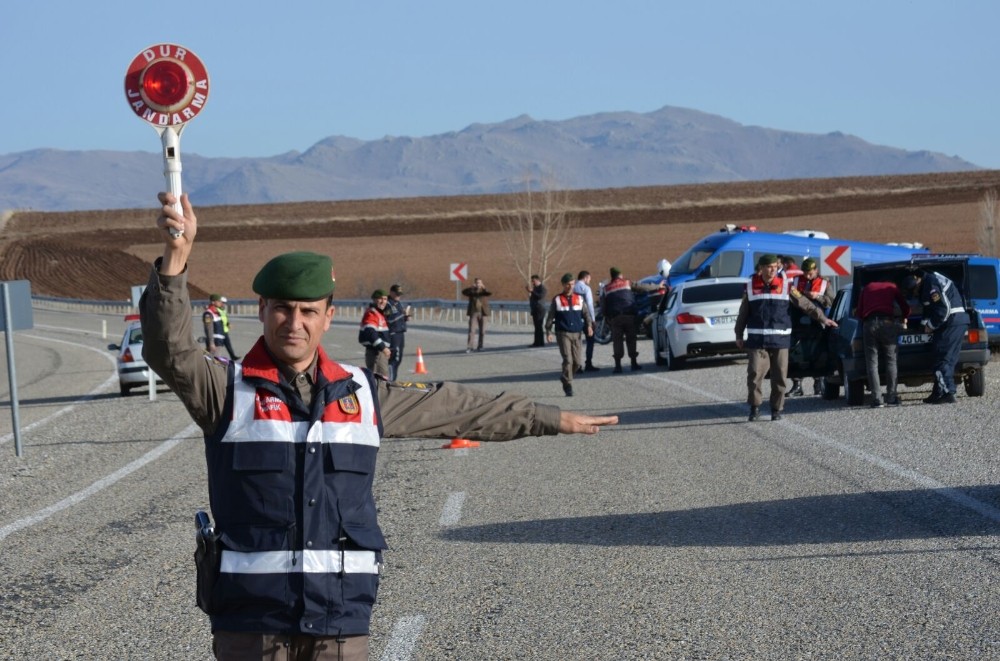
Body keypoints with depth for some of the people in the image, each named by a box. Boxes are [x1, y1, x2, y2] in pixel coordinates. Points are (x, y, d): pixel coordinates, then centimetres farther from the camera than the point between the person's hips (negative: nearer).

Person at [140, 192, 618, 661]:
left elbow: (455, 408, 21)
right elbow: (169, 349, -18)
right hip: (251, 621, -3)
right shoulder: (227, 389, 0)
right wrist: (176, 257, -33)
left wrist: (553, 420, 28)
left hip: (342, 618, 3)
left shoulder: (360, 394, 11)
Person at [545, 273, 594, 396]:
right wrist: (548, 331, 0)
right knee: (568, 360, -13)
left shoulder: (579, 298, 10)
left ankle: (565, 378, 26)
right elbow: (550, 317, 7)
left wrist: (589, 325, -9)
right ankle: (568, 386, -7)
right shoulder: (557, 299, 4)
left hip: (577, 334, 3)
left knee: (577, 362, 1)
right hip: (563, 334, -3)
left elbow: (586, 313, 8)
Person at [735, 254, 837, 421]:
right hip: (757, 339, 0)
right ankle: (755, 407, 7)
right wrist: (739, 335, 14)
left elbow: (805, 304, 7)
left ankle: (776, 409, 14)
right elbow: (743, 313, 13)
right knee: (754, 373, -7)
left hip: (780, 339, 0)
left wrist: (823, 319, 6)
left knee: (779, 376, 3)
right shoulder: (751, 287, 6)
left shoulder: (785, 286, 3)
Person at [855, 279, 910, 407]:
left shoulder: (867, 288, 26)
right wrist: (903, 319, 39)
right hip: (887, 322, -1)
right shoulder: (892, 287, 22)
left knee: (872, 363, 2)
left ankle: (877, 399, -6)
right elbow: (906, 308, 20)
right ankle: (891, 397, 2)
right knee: (891, 361, 8)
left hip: (869, 323, 1)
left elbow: (859, 312, 20)